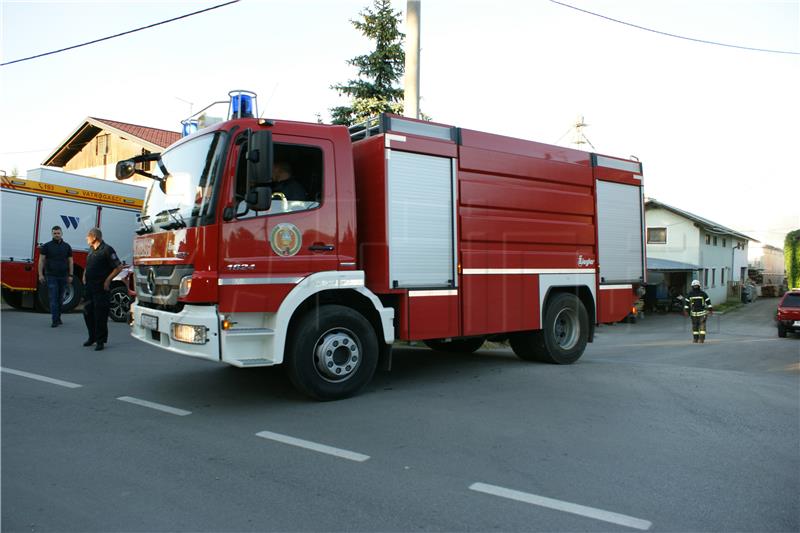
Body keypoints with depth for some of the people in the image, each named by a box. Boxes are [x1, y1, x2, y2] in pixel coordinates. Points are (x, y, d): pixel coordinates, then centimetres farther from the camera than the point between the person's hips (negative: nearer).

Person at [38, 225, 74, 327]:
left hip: (63, 276, 3)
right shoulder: (46, 246, 2)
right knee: (53, 298, -6)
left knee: (60, 298, 10)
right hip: (51, 276, -3)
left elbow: (70, 261, 10)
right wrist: (40, 274, -5)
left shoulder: (67, 246, 8)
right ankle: (55, 320, -8)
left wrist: (70, 275, 6)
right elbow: (41, 260, 2)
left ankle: (58, 318, 22)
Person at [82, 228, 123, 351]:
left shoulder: (107, 250, -11)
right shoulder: (91, 250, 14)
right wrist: (85, 276, 13)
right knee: (88, 312, 13)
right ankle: (92, 337, 27)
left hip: (101, 288, -8)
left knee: (100, 314, -4)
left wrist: (108, 280, -15)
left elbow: (119, 267, -14)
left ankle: (100, 341, 3)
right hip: (89, 287, 8)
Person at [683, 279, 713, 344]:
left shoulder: (702, 293, -4)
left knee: (702, 325, -9)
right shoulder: (690, 294, 1)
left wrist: (710, 310, -4)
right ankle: (695, 339, 14)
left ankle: (702, 339, -9)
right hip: (693, 313, 2)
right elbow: (686, 302, 5)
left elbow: (708, 301, 0)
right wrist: (686, 310, -1)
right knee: (694, 326, 6)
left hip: (702, 312, -2)